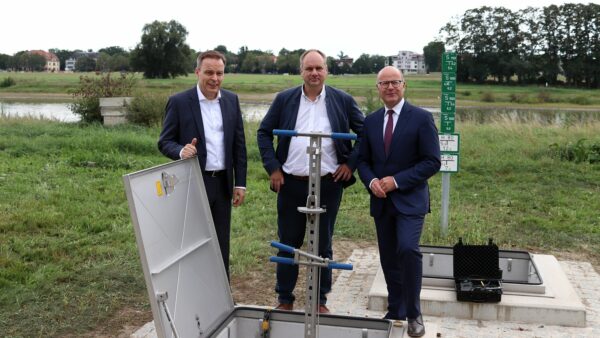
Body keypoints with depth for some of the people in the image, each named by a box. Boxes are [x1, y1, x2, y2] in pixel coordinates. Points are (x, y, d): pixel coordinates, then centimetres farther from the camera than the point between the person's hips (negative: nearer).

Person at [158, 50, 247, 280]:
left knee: (221, 243, 11)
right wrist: (181, 151, -25)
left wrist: (240, 183, 6)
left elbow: (239, 144, 9)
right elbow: (164, 142, -3)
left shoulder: (231, 100, 7)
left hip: (222, 182, 4)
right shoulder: (179, 102, -5)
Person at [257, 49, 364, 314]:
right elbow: (264, 133, 9)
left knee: (323, 245, 9)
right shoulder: (284, 99, 3)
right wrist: (272, 168, 1)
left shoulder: (343, 100, 0)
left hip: (328, 184, -1)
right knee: (288, 243, 9)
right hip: (290, 183, 1)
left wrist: (351, 163, -1)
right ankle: (285, 300, 23)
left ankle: (320, 300, 24)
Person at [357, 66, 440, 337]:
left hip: (410, 199, -5)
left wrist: (396, 180, -17)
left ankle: (413, 314, -5)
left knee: (408, 248, -22)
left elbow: (432, 162, -10)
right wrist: (371, 181, -10)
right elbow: (363, 160, 12)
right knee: (388, 258, 11)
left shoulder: (421, 118, -6)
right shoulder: (371, 121, 9)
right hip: (381, 201, 5)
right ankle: (395, 312, 27)